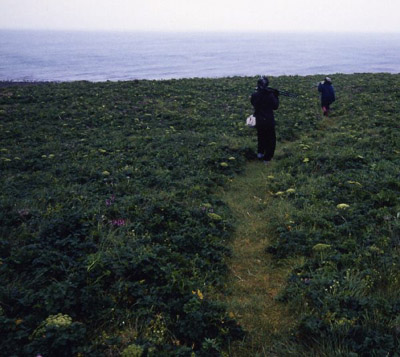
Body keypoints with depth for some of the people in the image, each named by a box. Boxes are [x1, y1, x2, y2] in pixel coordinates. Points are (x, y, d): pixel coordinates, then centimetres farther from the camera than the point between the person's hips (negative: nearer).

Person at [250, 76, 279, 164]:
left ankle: (260, 153, 27)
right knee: (271, 140, 10)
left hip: (258, 121, 4)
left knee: (261, 137, 26)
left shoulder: (254, 95, -7)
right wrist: (276, 96, 6)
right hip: (269, 122, -4)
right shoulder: (270, 95, -16)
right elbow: (275, 106, -5)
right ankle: (267, 158, 9)